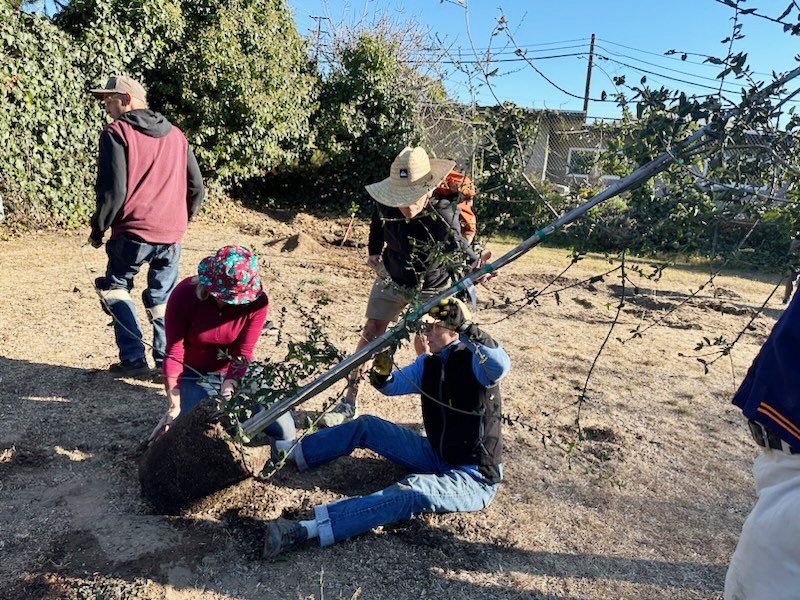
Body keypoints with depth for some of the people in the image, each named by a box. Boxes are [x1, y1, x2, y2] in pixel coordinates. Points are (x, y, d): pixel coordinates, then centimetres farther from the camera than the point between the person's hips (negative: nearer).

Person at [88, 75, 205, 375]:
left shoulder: (116, 132, -4)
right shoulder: (176, 135, 14)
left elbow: (113, 189, -11)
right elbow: (196, 187, 14)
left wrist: (98, 228, 1)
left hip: (133, 231, -4)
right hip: (172, 236, 5)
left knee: (115, 288, 16)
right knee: (163, 300, 16)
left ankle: (133, 358, 10)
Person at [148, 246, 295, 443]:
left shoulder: (256, 301, -19)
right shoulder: (185, 294, -21)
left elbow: (243, 354, -15)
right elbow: (173, 354, -18)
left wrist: (228, 387, -31)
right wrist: (174, 407, -21)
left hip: (238, 374, 1)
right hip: (194, 376, -1)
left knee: (285, 432, -9)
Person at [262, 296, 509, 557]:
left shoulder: (473, 360, -18)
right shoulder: (429, 362, 5)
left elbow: (500, 365, -41)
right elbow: (392, 386, 9)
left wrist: (466, 326, -46)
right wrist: (382, 374, -13)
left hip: (475, 478, -8)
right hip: (436, 456, 8)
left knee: (413, 491, -36)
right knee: (367, 426, 8)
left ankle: (307, 529, -45)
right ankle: (295, 451, 19)